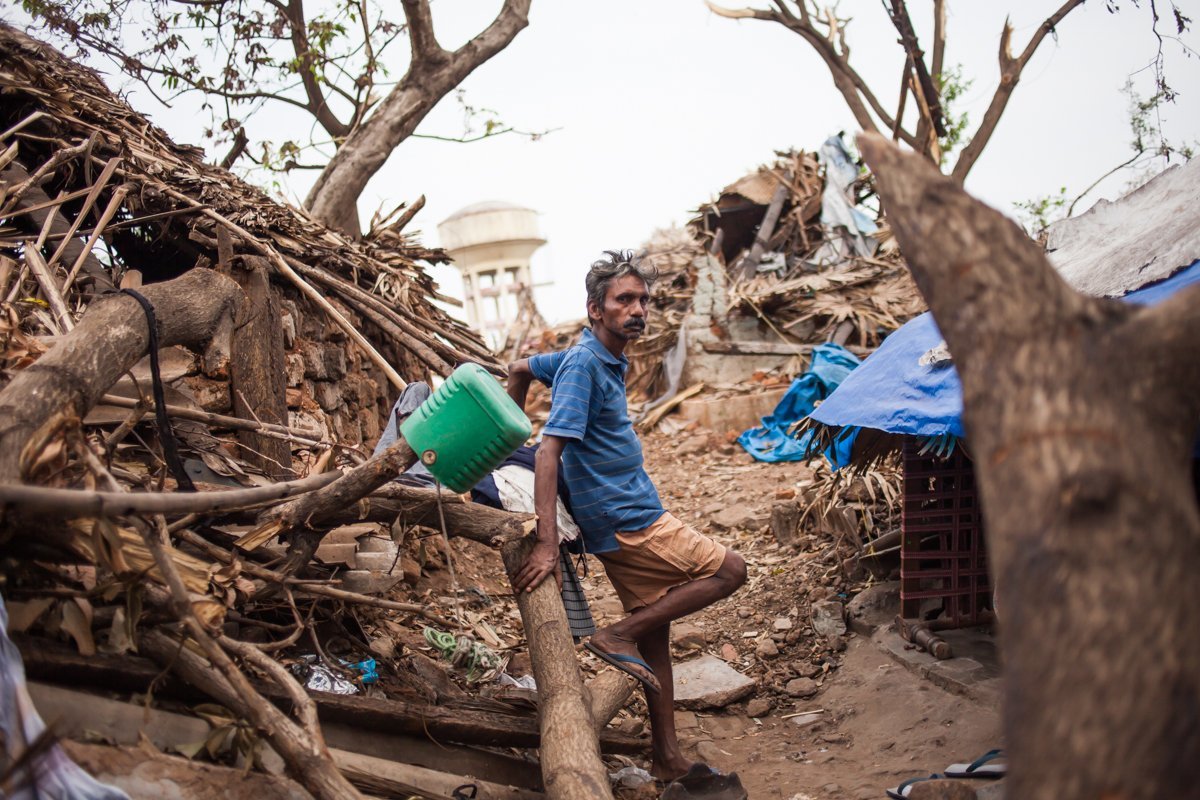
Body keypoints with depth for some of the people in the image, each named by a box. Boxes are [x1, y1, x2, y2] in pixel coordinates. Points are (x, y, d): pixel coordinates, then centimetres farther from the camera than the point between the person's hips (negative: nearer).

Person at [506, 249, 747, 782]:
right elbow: (550, 451, -25)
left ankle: (667, 759, 21)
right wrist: (546, 543, -30)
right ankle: (618, 636, -4)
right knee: (729, 571, -4)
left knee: (654, 635, 12)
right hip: (628, 523, -9)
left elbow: (519, 369, 25)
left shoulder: (607, 359, 11)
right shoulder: (584, 363, -17)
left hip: (629, 522, 9)